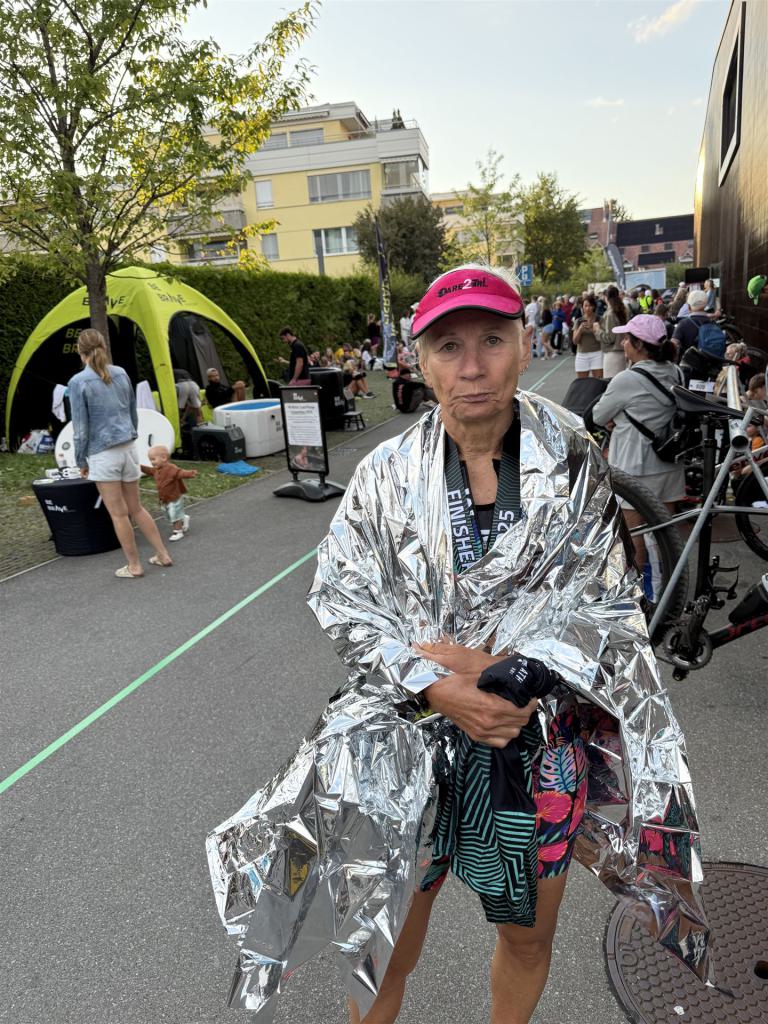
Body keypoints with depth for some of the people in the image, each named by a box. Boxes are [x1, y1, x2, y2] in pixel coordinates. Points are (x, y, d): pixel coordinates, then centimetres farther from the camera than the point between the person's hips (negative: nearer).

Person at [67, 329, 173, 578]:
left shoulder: (78, 382, -11)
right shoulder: (121, 373, 4)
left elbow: (81, 428, -11)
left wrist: (81, 461, 0)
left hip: (103, 455, -5)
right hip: (129, 449, 5)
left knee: (119, 513, 5)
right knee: (136, 508, 17)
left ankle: (134, 566, 14)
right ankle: (163, 554, 20)